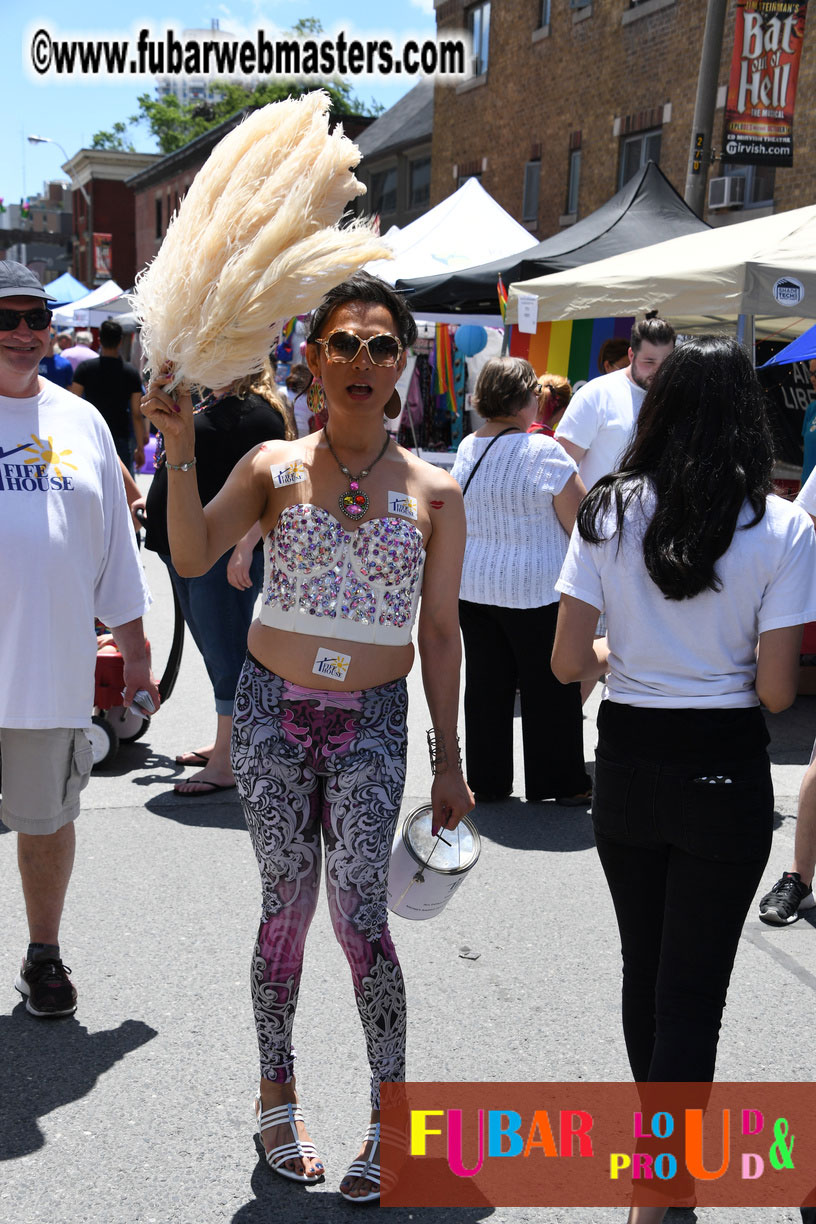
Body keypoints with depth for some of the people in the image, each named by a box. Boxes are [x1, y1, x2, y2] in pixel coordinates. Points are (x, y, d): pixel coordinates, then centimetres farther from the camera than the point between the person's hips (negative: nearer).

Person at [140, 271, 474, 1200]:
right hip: (273, 712, 1)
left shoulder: (434, 493, 0)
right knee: (286, 905, 9)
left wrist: (448, 758, 4)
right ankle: (277, 1089, 31)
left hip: (373, 722, 0)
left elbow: (440, 634, 4)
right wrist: (180, 456, -28)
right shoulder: (273, 467, 0)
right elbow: (193, 558, -15)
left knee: (359, 915, -5)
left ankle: (390, 1112, 16)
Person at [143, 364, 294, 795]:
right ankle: (225, 743, 30)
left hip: (222, 557, -10)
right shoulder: (213, 404, 17)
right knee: (215, 652, 18)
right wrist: (153, 501, 28)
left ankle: (226, 764, -1)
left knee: (226, 656, -6)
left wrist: (245, 547, -29)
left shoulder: (256, 414, -14)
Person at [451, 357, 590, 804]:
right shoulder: (544, 451, -16)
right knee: (549, 688, 6)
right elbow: (580, 526, -12)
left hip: (472, 589, 6)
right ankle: (560, 782, 17)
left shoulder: (466, 448, 5)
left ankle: (486, 780, 22)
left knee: (486, 684, 13)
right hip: (536, 591, -6)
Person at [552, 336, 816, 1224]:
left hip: (627, 763, 3)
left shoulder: (608, 513, -6)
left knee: (644, 969, 22)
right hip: (724, 772, -3)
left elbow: (567, 663, -7)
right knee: (692, 990, 8)